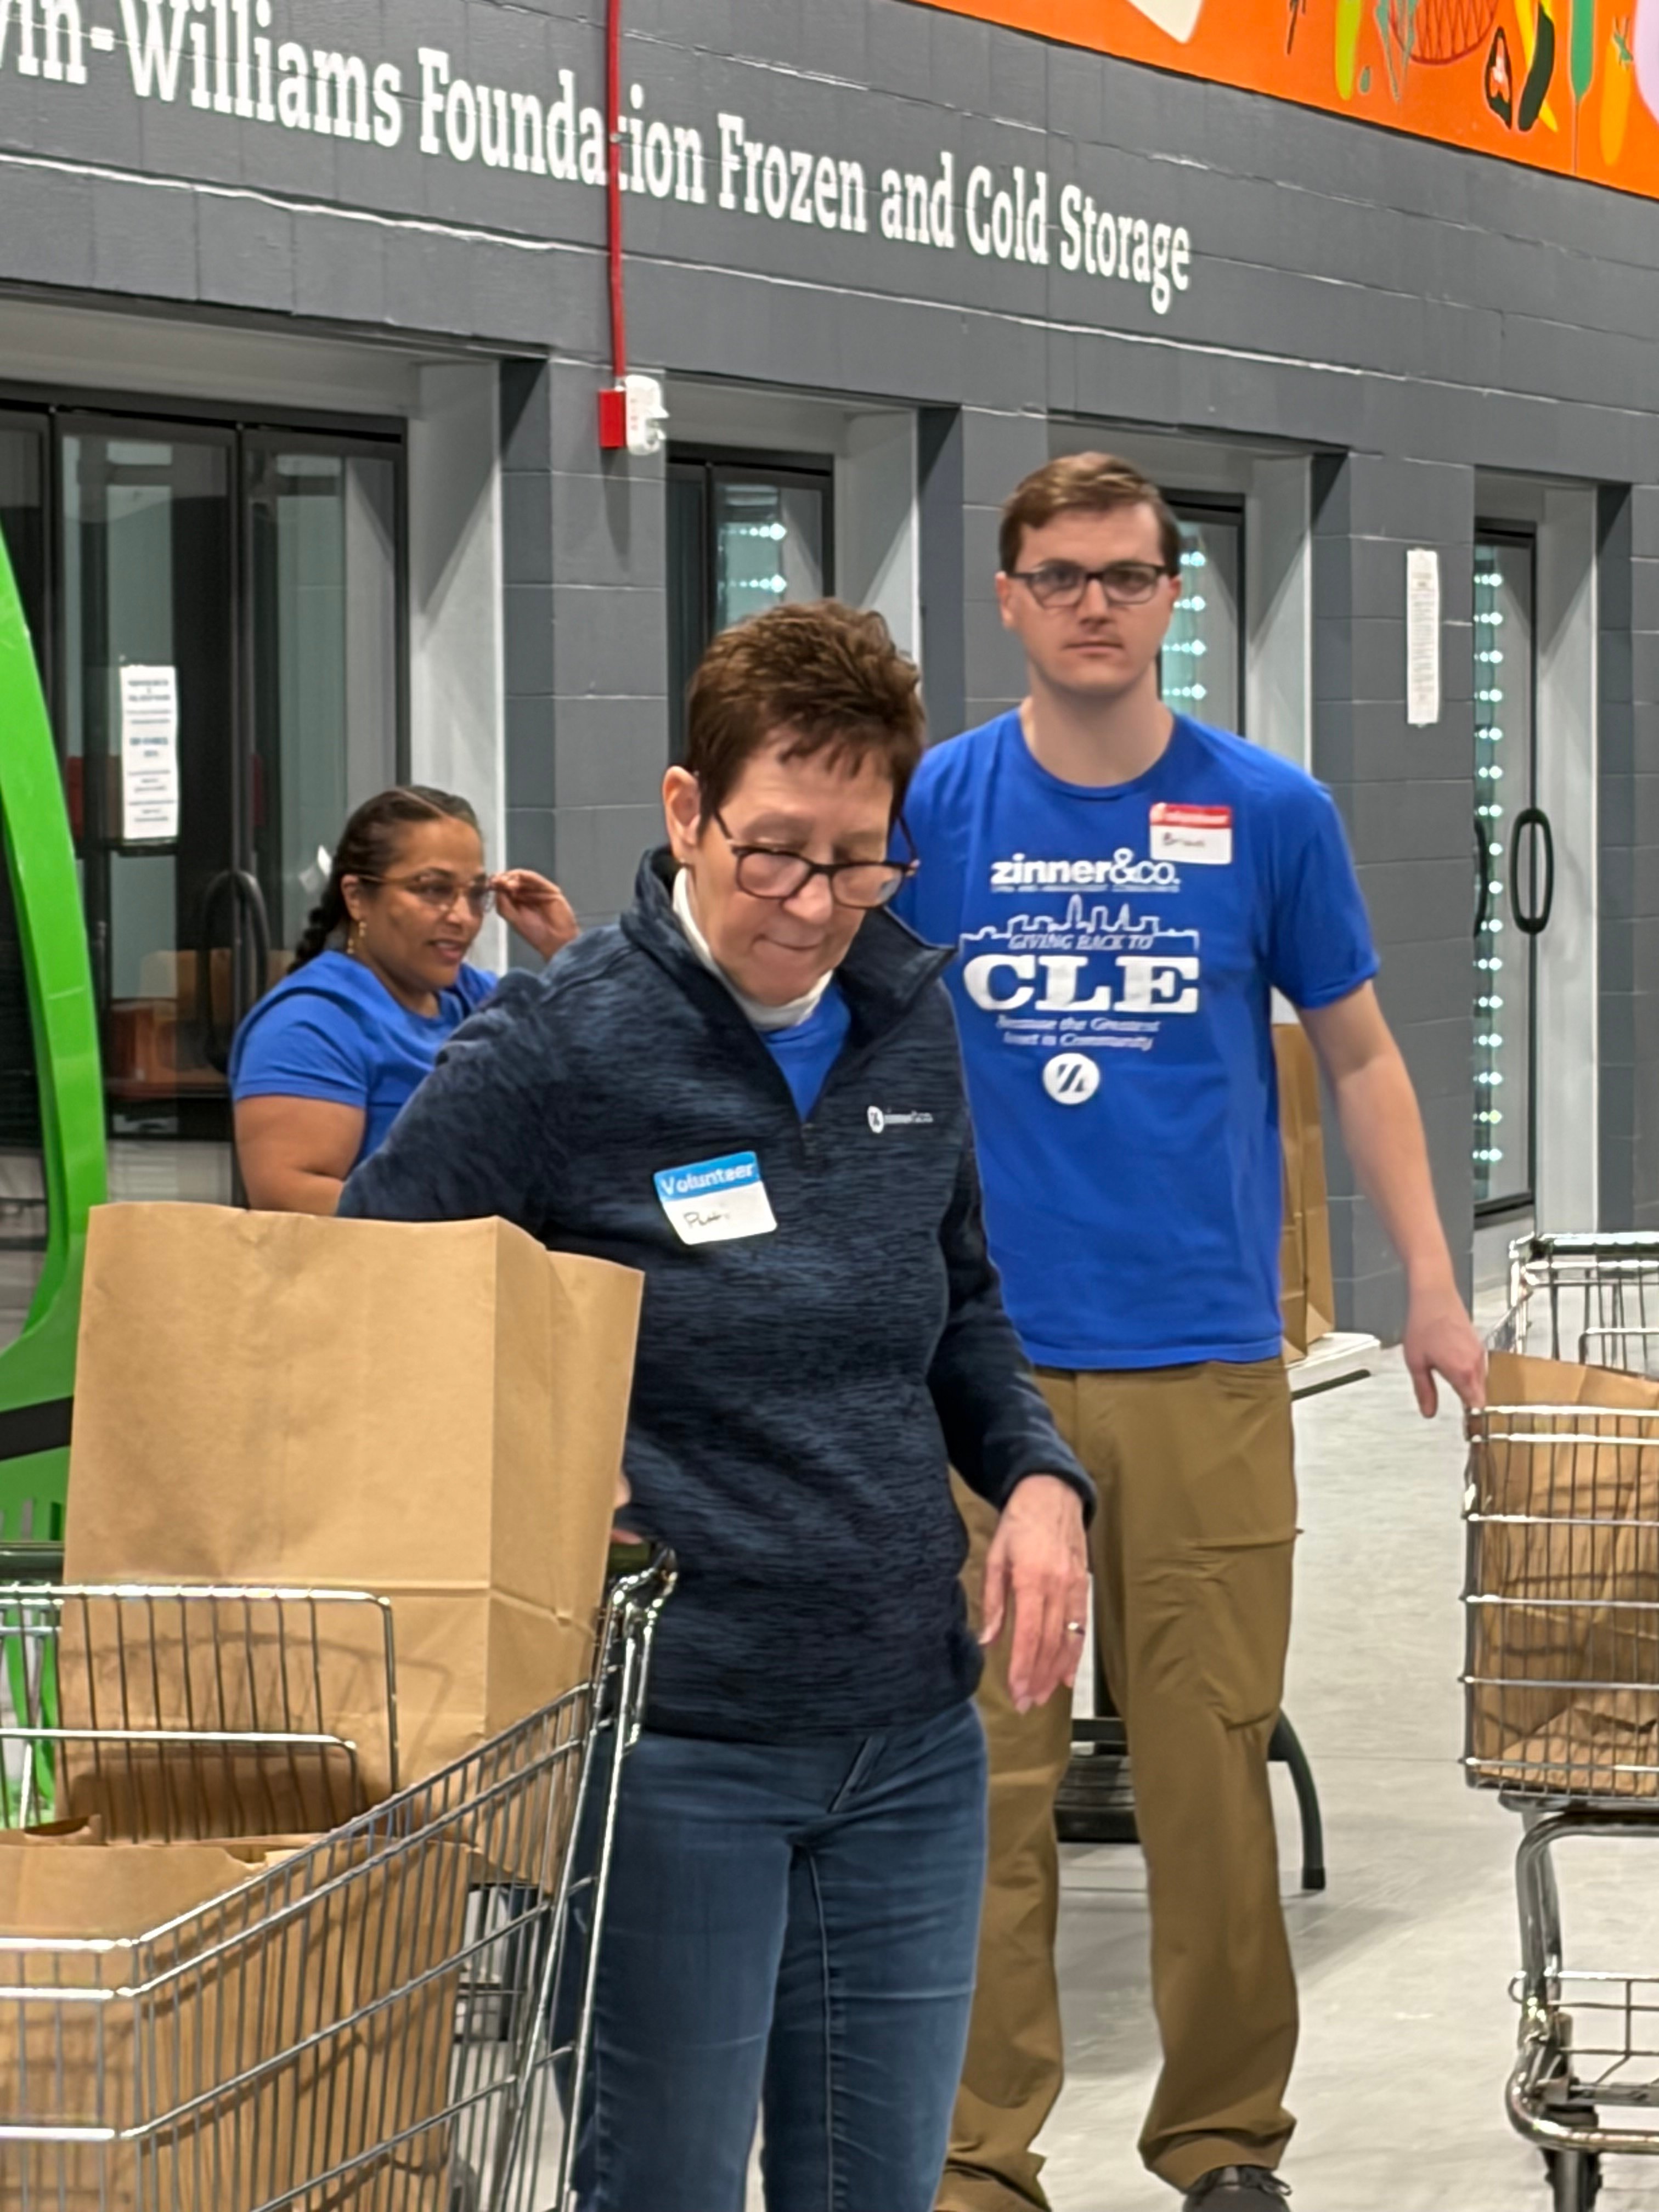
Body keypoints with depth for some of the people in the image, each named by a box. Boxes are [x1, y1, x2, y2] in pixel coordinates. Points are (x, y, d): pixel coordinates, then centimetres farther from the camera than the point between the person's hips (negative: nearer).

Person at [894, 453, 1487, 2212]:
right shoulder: (933, 808, 3)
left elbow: (1360, 1056, 11)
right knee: (984, 1769, 0)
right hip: (982, 1366, 0)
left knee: (1212, 1769, 4)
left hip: (1205, 1360, 0)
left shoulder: (1268, 813, 4)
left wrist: (1430, 1286, 4)